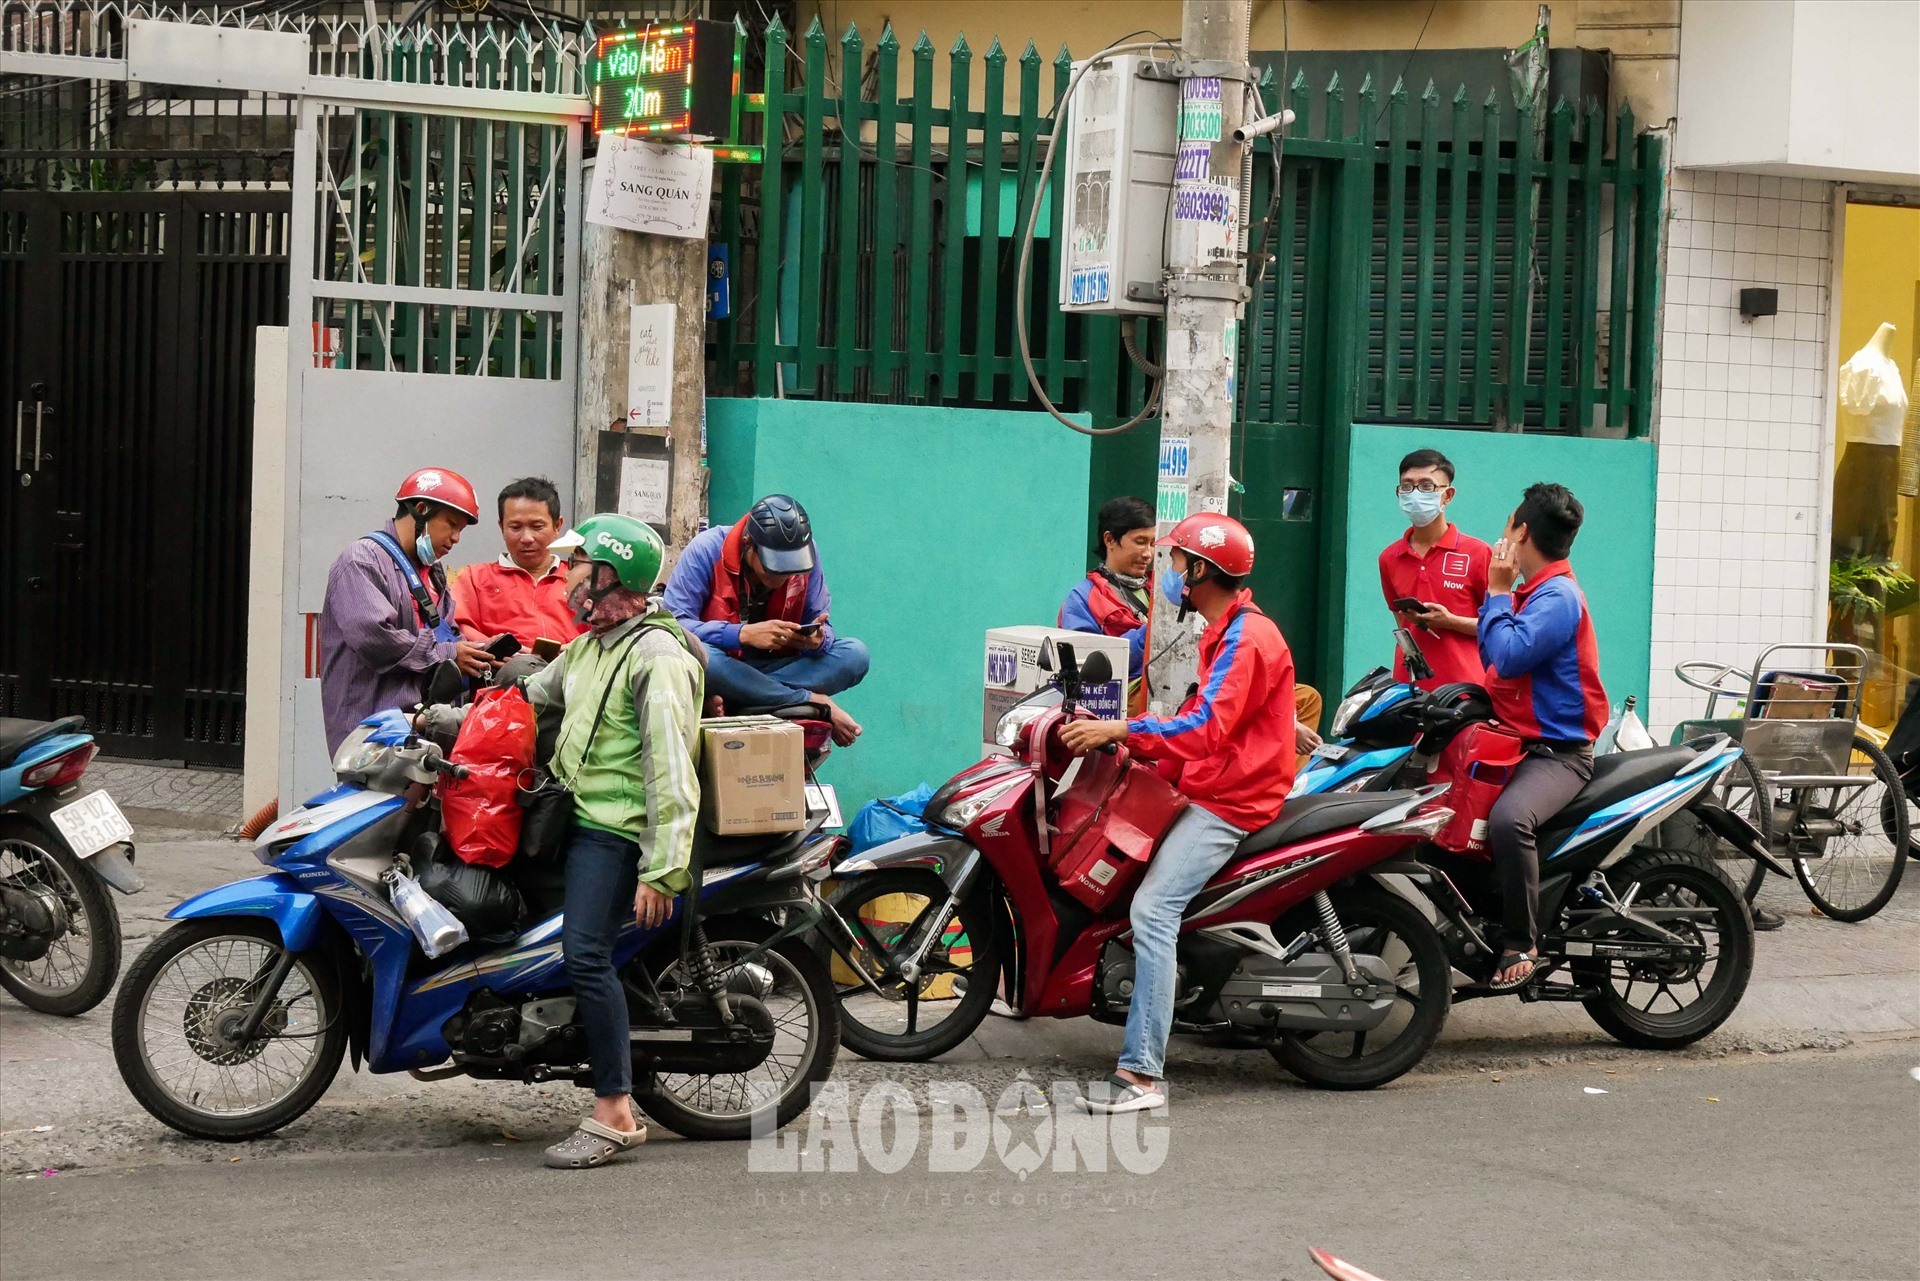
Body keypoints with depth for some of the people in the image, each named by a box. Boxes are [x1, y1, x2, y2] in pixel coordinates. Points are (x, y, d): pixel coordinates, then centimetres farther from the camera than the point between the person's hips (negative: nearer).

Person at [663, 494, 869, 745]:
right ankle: (814, 703, -28)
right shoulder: (706, 551, -17)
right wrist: (744, 634, -36)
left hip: (773, 670, 4)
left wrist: (818, 640, -28)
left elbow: (820, 627, -1)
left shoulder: (805, 557, -5)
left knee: (855, 655, -19)